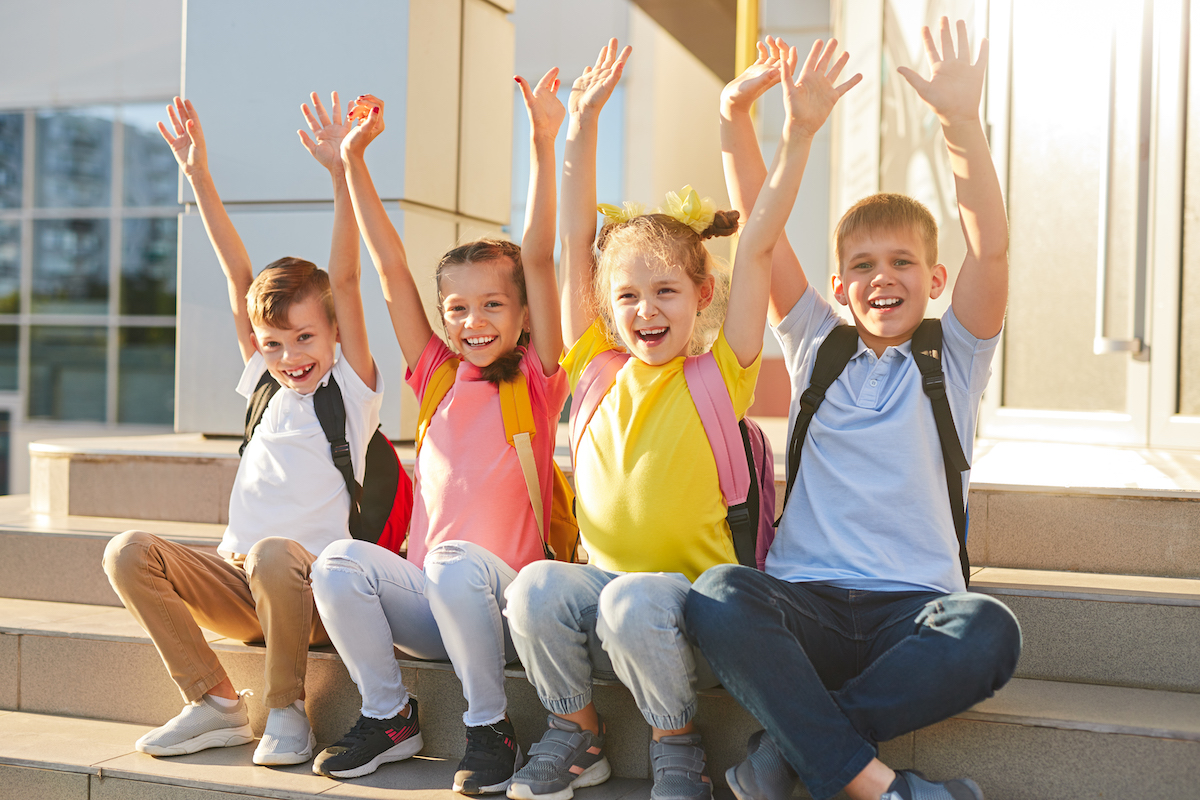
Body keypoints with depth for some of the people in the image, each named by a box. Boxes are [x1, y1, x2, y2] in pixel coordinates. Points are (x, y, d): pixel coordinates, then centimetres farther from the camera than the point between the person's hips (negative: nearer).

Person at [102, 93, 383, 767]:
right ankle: (216, 705, -10)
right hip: (237, 584, 6)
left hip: (313, 592, -5)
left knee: (272, 554, -37)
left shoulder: (352, 389, 2)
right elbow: (239, 275, 11)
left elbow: (345, 280, -9)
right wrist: (200, 177, 10)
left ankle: (287, 709, -15)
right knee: (129, 551, -15)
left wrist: (342, 173, -18)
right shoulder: (265, 384, 16)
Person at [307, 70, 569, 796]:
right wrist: (354, 159, 4)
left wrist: (543, 145, -19)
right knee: (340, 561, -22)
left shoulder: (536, 383, 1)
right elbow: (391, 267, 7)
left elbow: (539, 259, -10)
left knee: (454, 560, -34)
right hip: (427, 607, 4)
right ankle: (390, 717, -4)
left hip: (502, 604, -4)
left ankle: (491, 729, -14)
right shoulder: (437, 377, 11)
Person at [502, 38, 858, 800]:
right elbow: (577, 239, 5)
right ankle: (575, 732, 0)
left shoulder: (720, 376, -1)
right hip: (599, 585, 3)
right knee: (538, 585, -27)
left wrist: (799, 134, -17)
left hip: (689, 600, -3)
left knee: (634, 601, -33)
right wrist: (583, 122, 2)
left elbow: (756, 247, -10)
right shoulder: (596, 368, 7)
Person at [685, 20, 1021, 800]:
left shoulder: (953, 357, 12)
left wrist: (962, 120, -18)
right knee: (718, 595, -32)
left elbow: (991, 246, -5)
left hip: (913, 608, 0)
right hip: (806, 602, 1)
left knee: (990, 632, -34)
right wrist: (737, 115, -4)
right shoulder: (818, 348, 16)